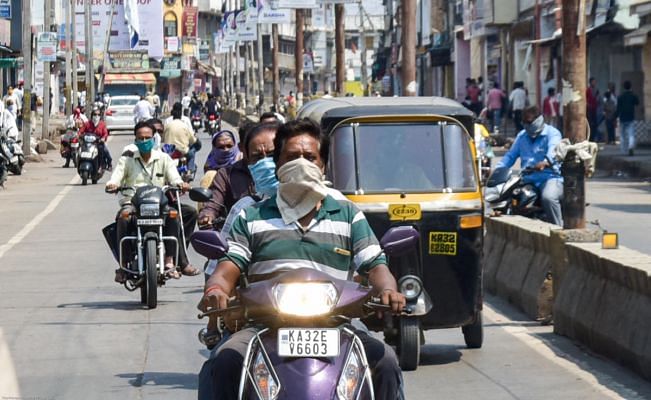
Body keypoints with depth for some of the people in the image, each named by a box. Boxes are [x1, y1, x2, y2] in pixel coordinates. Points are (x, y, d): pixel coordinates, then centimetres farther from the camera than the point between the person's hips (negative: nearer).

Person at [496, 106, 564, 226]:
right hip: (527, 179, 7)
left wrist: (545, 163, -45)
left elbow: (554, 151, -22)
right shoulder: (522, 136, 21)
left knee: (548, 197, -37)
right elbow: (510, 155, 21)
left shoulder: (552, 133, -2)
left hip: (550, 177, -7)